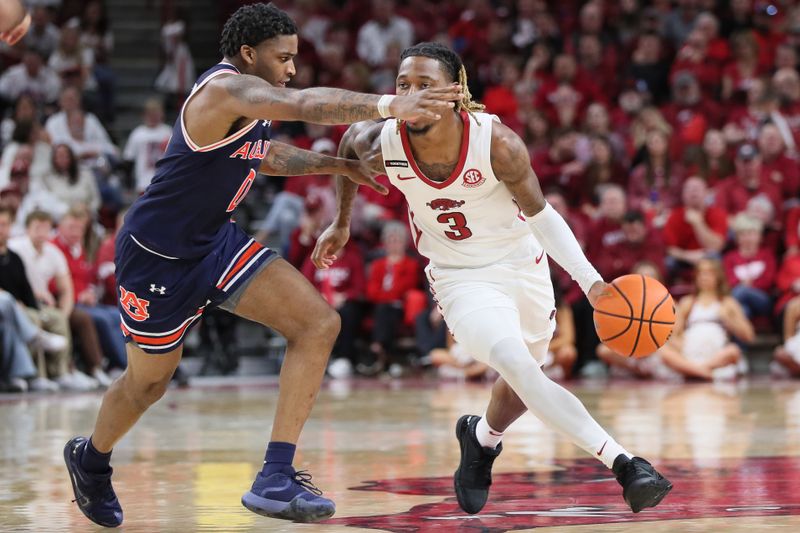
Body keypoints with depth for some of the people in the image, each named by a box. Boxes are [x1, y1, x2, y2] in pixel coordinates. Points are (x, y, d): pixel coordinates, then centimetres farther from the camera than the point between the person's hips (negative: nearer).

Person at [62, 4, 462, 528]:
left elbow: (264, 155, 27)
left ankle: (276, 478, -15)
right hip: (156, 254, -8)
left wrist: (337, 164, 16)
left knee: (319, 323, -12)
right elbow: (304, 104, -43)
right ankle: (91, 459, 46)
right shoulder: (225, 88, -25)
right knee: (148, 381, 12)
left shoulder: (250, 99, 5)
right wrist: (389, 106, -51)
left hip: (216, 243, 8)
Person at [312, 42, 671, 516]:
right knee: (519, 366, -26)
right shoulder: (382, 146, -21)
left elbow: (540, 214, -14)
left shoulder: (497, 143, -26)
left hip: (524, 264, 1)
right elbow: (350, 141, 5)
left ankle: (482, 440, 54)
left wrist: (591, 282, -25)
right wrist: (342, 222, 15)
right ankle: (624, 464, -31)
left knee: (522, 380, 20)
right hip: (463, 280, -1)